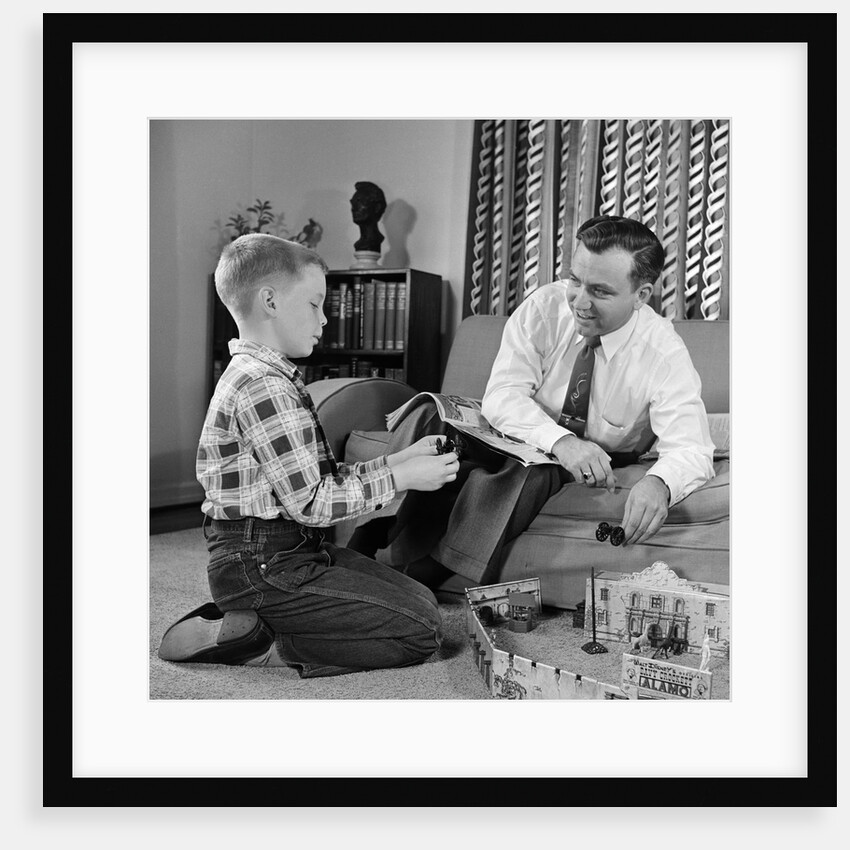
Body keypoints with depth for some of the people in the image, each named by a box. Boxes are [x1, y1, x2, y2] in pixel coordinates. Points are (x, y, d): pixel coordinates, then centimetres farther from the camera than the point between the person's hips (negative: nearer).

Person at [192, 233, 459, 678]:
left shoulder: (272, 378, 15)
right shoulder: (261, 386, -19)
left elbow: (326, 478, 13)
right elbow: (310, 502, -21)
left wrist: (401, 458, 8)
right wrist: (401, 477, -12)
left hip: (294, 553, 10)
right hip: (261, 566, -10)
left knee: (421, 599, 13)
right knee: (420, 630, -10)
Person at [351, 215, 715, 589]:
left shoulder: (665, 353, -20)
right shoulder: (545, 306, -16)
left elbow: (691, 448, -27)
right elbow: (502, 394, -23)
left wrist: (658, 483, -52)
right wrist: (560, 440, -42)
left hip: (598, 463, -2)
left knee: (530, 471, -37)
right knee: (428, 419, -24)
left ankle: (420, 584, -25)